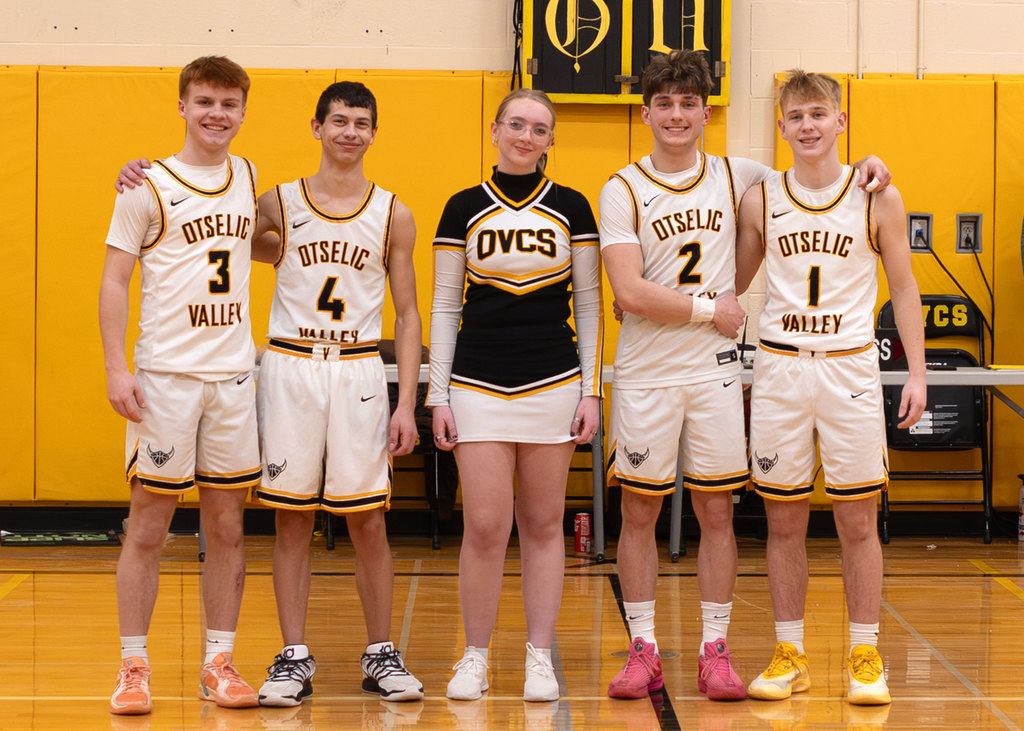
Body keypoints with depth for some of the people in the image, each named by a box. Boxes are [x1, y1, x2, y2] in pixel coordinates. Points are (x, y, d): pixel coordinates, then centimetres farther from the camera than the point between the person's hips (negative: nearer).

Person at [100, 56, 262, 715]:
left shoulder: (249, 178, 12)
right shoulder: (149, 187, -2)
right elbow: (115, 280, -4)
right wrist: (116, 368, -12)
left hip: (235, 375, 4)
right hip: (165, 375, -4)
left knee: (228, 525, 6)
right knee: (148, 528, 0)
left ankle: (219, 662, 14)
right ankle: (134, 666, 7)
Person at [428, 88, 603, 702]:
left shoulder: (571, 208, 4)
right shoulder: (465, 209, 4)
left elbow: (589, 305, 7)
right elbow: (445, 307, 6)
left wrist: (591, 391, 1)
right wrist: (438, 396, 1)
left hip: (553, 383, 0)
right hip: (479, 385, 0)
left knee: (543, 524, 4)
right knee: (486, 525, -6)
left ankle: (540, 657, 12)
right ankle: (476, 656, 8)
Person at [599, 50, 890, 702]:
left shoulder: (735, 177, 5)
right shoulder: (623, 191, -3)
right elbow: (630, 292, -13)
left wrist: (863, 165, 4)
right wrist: (711, 310, -9)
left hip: (716, 370, 2)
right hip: (645, 374, -2)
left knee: (717, 512, 4)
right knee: (639, 512, 3)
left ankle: (715, 650, 11)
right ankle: (643, 651, 12)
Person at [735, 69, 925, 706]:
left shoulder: (878, 198, 1)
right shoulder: (761, 200, 4)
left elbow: (903, 288, 6)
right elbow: (731, 284, 16)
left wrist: (917, 373, 0)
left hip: (850, 367, -1)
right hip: (779, 367, 2)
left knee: (857, 520, 1)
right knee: (784, 520, 5)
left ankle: (865, 658, 10)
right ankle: (790, 657, 14)